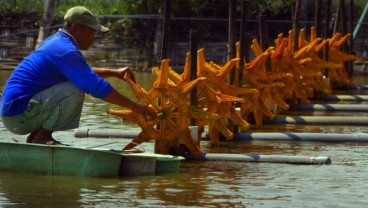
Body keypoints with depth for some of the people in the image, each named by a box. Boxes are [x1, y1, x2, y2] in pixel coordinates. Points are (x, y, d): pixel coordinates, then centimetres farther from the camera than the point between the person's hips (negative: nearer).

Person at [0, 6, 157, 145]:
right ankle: (42, 137, -12)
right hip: (18, 114, -10)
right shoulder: (66, 51, -16)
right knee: (76, 90, -21)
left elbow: (84, 72, 34)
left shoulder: (55, 42, 16)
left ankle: (36, 136, 11)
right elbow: (97, 87, -21)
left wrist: (115, 73, 25)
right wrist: (134, 106, -15)